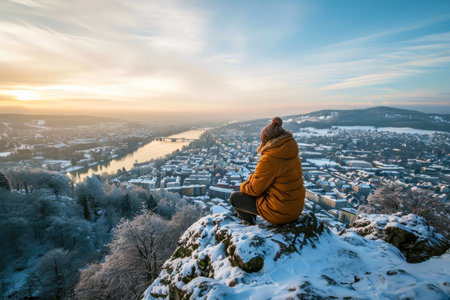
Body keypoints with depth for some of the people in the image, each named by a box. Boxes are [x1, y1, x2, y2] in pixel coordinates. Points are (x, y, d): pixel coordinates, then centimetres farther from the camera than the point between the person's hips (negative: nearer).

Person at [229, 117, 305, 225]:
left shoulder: (268, 160, -25)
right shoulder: (293, 155, 1)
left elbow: (254, 189, -16)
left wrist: (244, 186, 6)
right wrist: (252, 179, 9)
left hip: (279, 213, -9)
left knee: (234, 197, 5)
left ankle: (251, 227, 21)